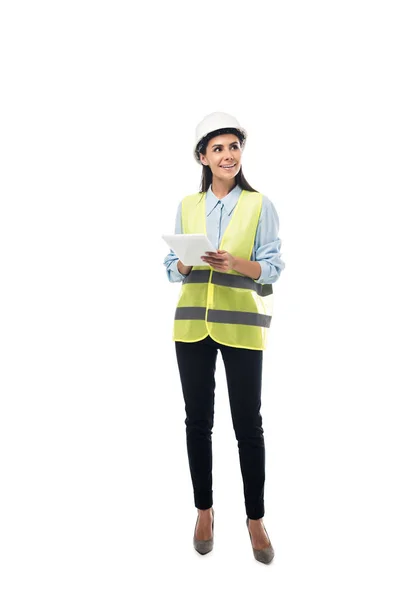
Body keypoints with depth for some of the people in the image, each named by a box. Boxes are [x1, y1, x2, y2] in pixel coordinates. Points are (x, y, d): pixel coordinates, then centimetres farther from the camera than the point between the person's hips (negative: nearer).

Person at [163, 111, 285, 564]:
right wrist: (184, 264, -13)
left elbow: (273, 267, -3)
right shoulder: (187, 206, 9)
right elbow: (171, 267, 9)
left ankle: (255, 518, 24)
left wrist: (235, 263, -21)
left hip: (241, 324, -2)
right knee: (198, 421, 11)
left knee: (248, 424, 4)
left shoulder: (259, 205, 0)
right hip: (192, 323, 3)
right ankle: (204, 510, 30)